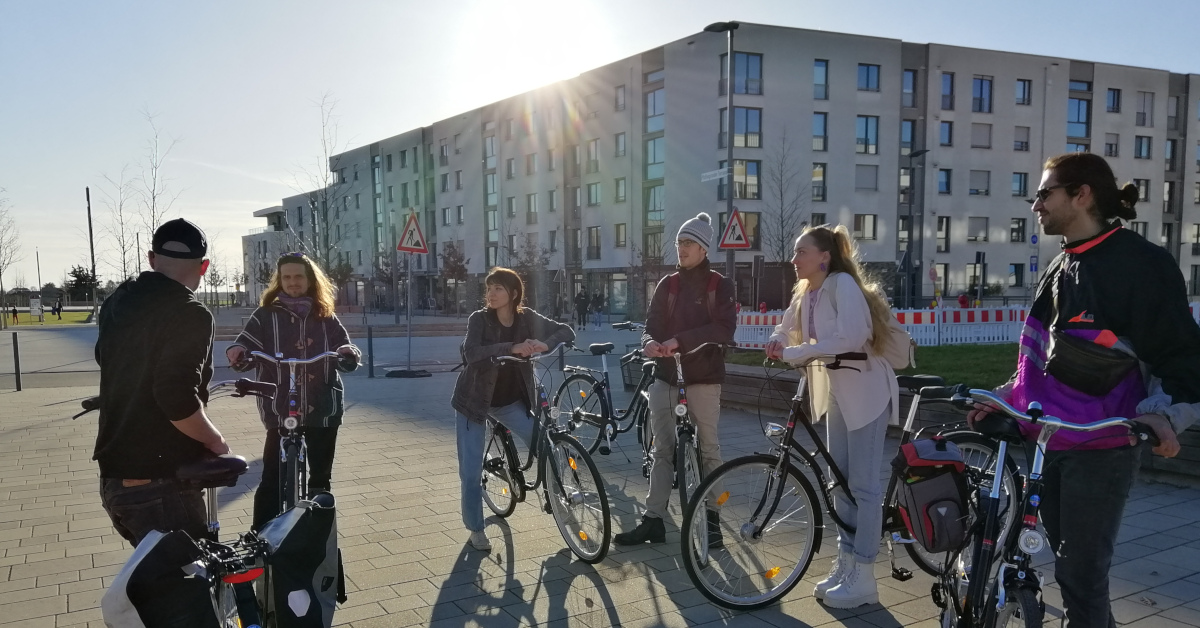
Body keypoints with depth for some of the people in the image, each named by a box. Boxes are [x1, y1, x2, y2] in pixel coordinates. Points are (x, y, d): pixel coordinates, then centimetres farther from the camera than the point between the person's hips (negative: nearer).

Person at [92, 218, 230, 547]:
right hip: (158, 484, -8)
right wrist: (215, 441, -11)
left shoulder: (117, 302, 9)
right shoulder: (190, 314, -18)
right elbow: (178, 399, -28)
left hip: (114, 476, 9)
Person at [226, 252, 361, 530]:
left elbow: (346, 357, 0)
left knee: (321, 476, 13)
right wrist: (238, 352, -32)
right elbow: (247, 344, -9)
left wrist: (348, 353, -23)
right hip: (280, 410, -2)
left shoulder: (325, 317, 8)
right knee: (272, 478, -5)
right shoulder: (265, 315, 3)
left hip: (323, 409, 2)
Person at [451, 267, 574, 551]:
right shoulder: (479, 319, -17)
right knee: (471, 470, 0)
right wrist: (512, 347, -44)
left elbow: (567, 331, -6)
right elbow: (472, 353, -33)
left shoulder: (527, 318, -9)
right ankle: (476, 528, 19)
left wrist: (545, 344, -27)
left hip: (511, 400, 2)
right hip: (474, 401, -2)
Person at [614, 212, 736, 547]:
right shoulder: (667, 284, 11)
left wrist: (679, 340, -23)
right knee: (662, 450, 6)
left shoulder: (719, 285, -1)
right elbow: (651, 326, 5)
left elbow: (724, 330, -14)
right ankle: (653, 520, 11)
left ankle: (712, 517, 19)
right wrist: (649, 342, -20)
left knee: (708, 448, 7)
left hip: (703, 378, -4)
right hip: (666, 376, 4)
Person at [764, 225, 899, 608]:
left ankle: (862, 578, 5)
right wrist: (777, 343, -9)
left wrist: (794, 352, -27)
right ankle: (844, 565, 24)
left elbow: (851, 338, -31)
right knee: (840, 482, 13)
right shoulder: (804, 293, 5)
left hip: (865, 392, -9)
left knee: (862, 485, -3)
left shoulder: (843, 284, -19)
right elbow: (788, 330, 15)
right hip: (836, 392, 9)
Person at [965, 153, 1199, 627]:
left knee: (1083, 576, -2)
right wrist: (1004, 397, 12)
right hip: (1049, 443, 8)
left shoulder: (1139, 262, -11)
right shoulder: (1062, 269, 12)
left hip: (1100, 449, -8)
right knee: (1070, 569, 17)